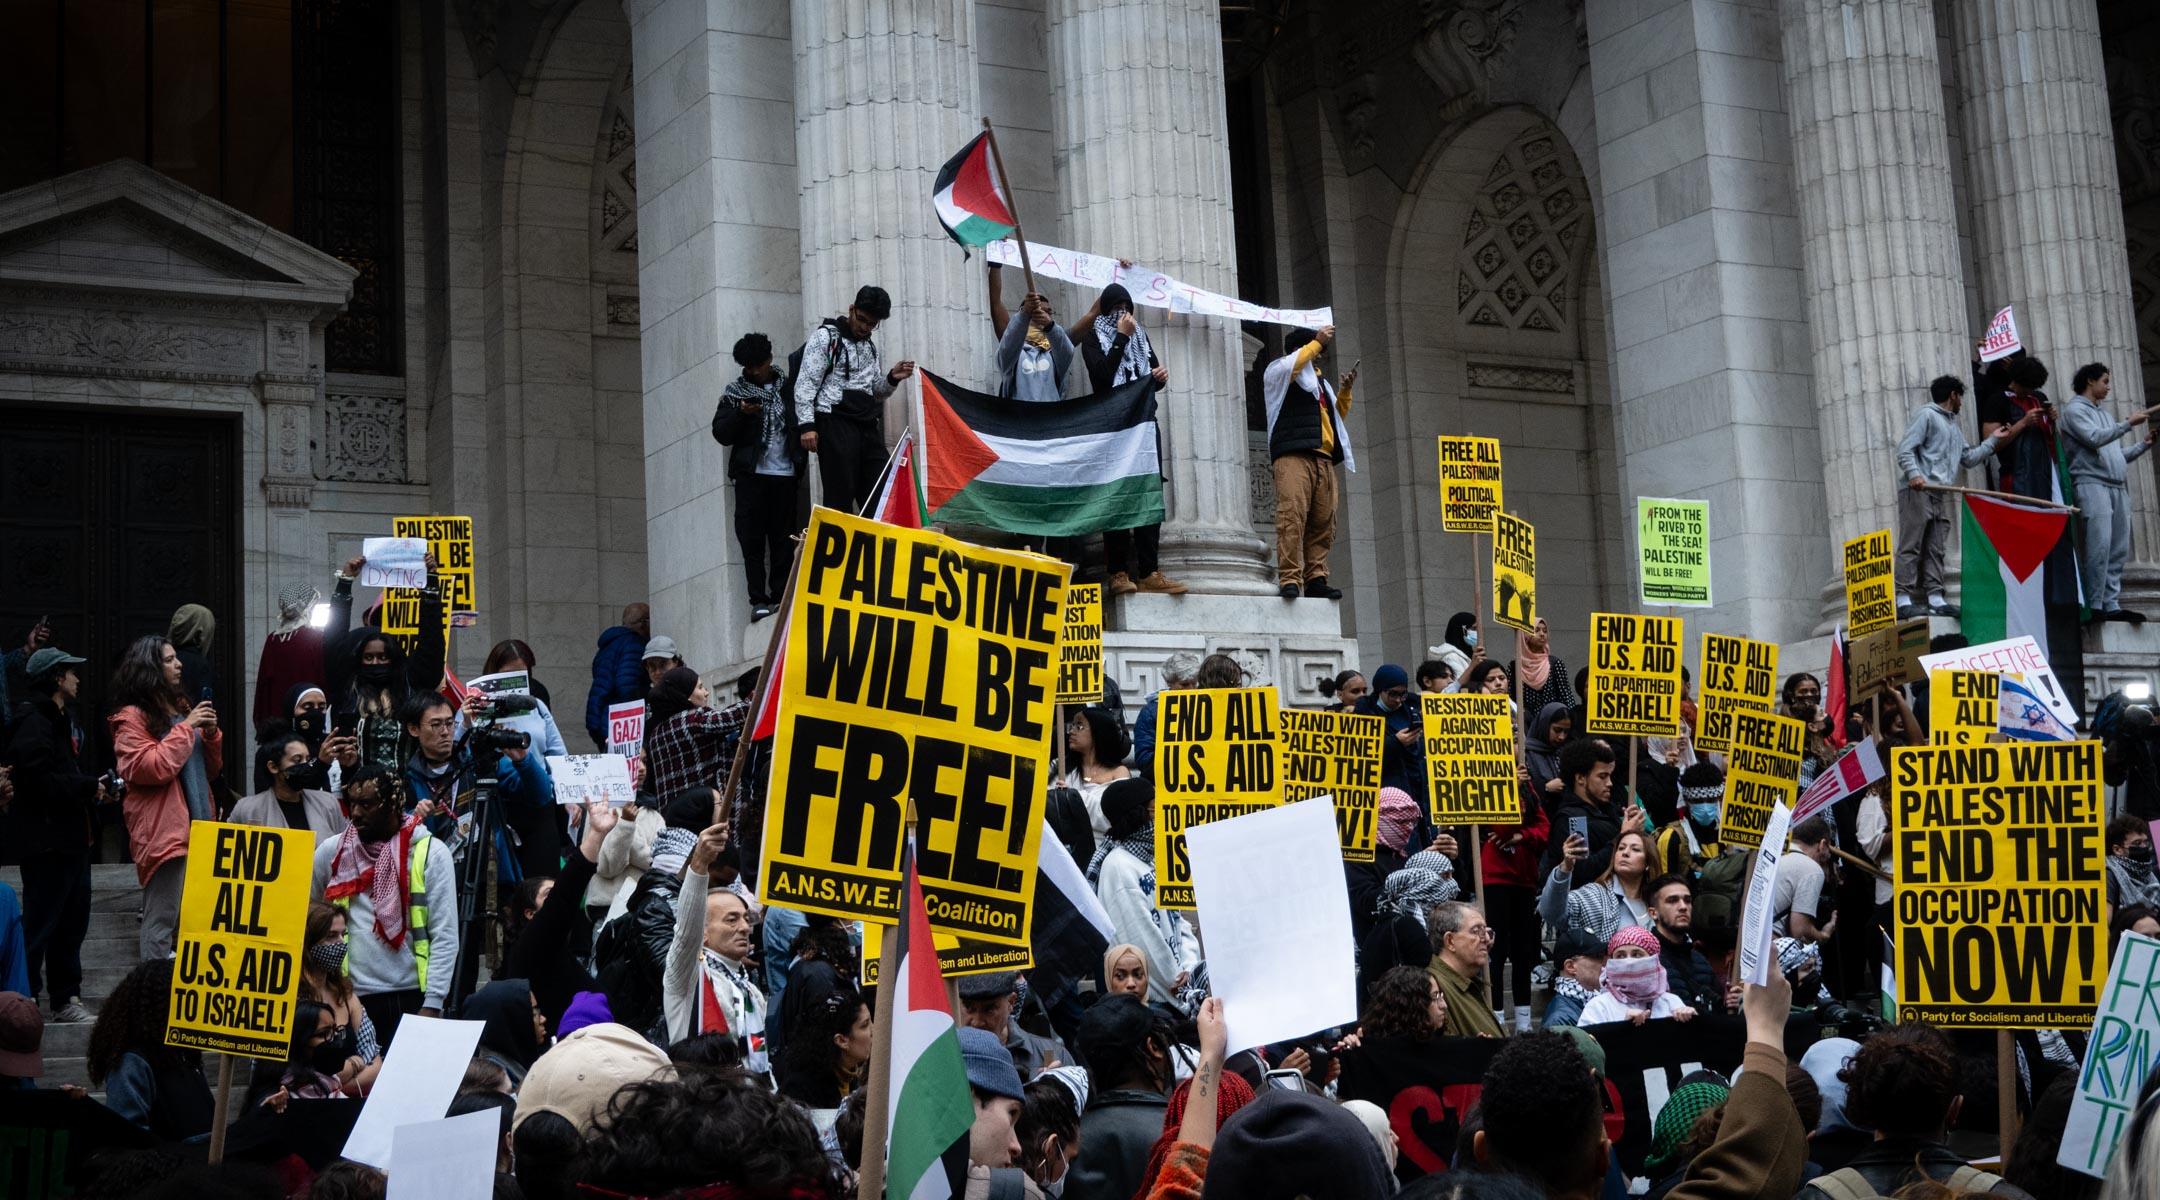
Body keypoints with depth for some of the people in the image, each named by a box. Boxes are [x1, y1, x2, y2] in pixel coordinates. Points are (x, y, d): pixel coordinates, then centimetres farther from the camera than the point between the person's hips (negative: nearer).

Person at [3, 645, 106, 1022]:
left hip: (71, 838, 10)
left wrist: (94, 785, 3)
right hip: (48, 840, -10)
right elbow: (41, 780, -24)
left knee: (72, 922, 14)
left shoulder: (61, 720, 17)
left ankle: (66, 1000, 21)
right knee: (40, 924, -5)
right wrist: (89, 787, -15)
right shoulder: (32, 722, -15)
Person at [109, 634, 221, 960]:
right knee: (162, 921, -9)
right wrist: (186, 727, -14)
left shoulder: (181, 707, 18)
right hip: (164, 831, -8)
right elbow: (151, 768, -20)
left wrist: (211, 733, 2)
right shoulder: (132, 717, -6)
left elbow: (211, 770, 20)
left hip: (197, 827, 9)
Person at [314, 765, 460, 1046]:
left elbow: (445, 937, -4)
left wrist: (432, 1004, -10)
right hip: (351, 995, 2)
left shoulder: (431, 853, -1)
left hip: (410, 997, -2)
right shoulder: (333, 852, 8)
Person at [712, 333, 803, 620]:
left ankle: (780, 597, 3)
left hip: (785, 473, 0)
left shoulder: (788, 386, 9)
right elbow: (721, 434, 3)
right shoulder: (736, 391, 8)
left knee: (783, 539, 0)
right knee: (752, 539, -4)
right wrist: (740, 414, -15)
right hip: (751, 474, 0)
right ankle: (759, 600, -3)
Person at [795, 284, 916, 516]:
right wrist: (807, 425, -17)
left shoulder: (870, 346, 21)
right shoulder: (826, 336, 1)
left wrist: (892, 378, 4)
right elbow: (806, 384, -6)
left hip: (867, 427, 7)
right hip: (836, 424, -7)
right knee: (840, 497, -10)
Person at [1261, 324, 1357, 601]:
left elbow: (1338, 414, 35)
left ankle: (1315, 579, -2)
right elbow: (1289, 367, -12)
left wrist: (1345, 390, 18)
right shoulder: (1277, 371, 12)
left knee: (1323, 523, -2)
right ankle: (1289, 579, -23)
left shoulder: (1319, 378, 31)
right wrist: (1317, 342, -2)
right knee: (1292, 516, -18)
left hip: (1323, 458, 7)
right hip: (1294, 455, -7)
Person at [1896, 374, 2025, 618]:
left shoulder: (1953, 427, 28)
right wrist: (1914, 474, -26)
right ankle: (1903, 600, -16)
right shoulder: (1926, 415, 1)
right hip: (1917, 491, -9)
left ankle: (1935, 598, 3)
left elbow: (1969, 458, 30)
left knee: (1936, 550, 4)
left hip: (1940, 494, 9)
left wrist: (1993, 440, 27)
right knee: (1910, 547, -12)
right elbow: (1905, 449, -10)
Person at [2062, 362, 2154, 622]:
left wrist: (2145, 444, 14)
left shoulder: (2105, 415, 27)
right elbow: (2094, 438, -13)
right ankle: (2094, 605, -18)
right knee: (2099, 545, -17)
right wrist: (2128, 423, -8)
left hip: (2117, 486, 8)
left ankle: (2112, 605, 0)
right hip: (2092, 483, -8)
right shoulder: (2075, 409, 3)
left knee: (2118, 550, 1)